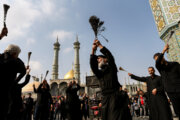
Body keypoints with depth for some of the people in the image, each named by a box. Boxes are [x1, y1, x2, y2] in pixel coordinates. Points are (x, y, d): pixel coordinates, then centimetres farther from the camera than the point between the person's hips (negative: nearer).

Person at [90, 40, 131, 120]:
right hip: (105, 99, 4)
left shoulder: (111, 68, 6)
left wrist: (100, 45, -9)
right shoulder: (98, 73, 15)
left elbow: (110, 57, -11)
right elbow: (92, 65, -3)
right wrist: (93, 50, -11)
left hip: (116, 97, -4)